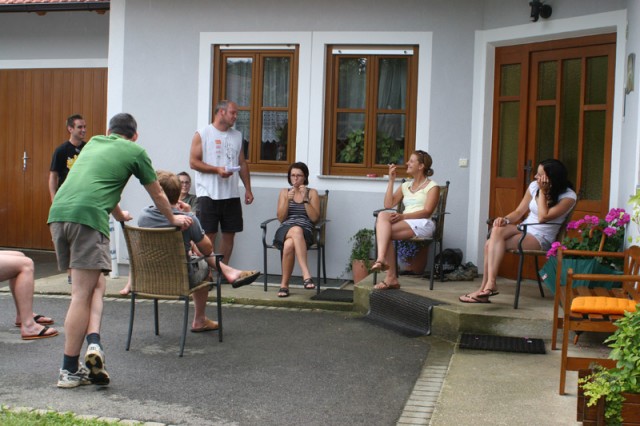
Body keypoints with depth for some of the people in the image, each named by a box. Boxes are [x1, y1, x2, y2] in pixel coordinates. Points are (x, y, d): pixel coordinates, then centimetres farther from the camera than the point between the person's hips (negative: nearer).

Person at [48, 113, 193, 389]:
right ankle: (69, 371, -5)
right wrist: (173, 219, 43)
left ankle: (93, 344, -3)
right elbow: (157, 195, 24)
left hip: (57, 213, 6)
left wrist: (119, 215, 61)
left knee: (95, 286, 15)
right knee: (82, 295, -5)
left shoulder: (93, 143, 29)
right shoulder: (135, 151, 13)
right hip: (88, 217, -6)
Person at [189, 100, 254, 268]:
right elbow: (193, 162, -7)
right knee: (208, 236, -4)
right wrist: (217, 170, -18)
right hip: (208, 194, -5)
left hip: (232, 194, 5)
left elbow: (242, 164, 17)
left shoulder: (237, 136, 15)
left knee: (229, 234, 7)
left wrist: (248, 189, 11)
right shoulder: (202, 134, -2)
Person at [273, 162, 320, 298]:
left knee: (289, 245, -39)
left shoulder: (312, 193, 13)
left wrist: (305, 199, -7)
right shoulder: (284, 192, 17)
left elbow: (315, 218, 2)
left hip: (305, 232, -1)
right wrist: (288, 200, -6)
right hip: (285, 231, 1)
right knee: (296, 230, -40)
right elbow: (280, 218, 8)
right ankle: (306, 275, -47)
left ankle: (284, 285, -31)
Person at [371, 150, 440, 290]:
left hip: (422, 224, -5)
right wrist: (391, 180, 11)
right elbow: (388, 204, 13)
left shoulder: (432, 186, 7)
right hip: (405, 223, 6)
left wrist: (403, 216, -20)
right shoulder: (405, 186, 26)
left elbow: (427, 212, -8)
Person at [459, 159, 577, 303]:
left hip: (541, 239, -6)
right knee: (497, 230, -28)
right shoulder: (534, 186, 7)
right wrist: (505, 220, -12)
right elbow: (519, 212, 9)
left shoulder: (568, 196, -10)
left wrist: (542, 191, -14)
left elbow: (543, 217, -19)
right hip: (523, 230, 6)